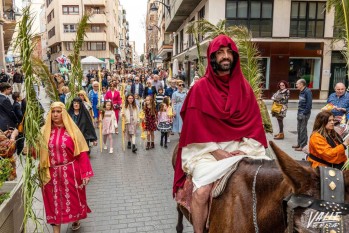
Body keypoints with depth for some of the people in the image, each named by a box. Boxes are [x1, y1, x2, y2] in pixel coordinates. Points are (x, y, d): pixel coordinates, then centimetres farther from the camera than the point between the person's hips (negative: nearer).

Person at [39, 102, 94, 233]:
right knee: (54, 202, 10)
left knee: (73, 199, 15)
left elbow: (81, 153, -8)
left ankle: (76, 220, 43)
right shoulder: (44, 131, 0)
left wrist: (85, 173, -11)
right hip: (52, 174, 1)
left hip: (70, 172, -1)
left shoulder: (72, 130, -6)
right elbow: (38, 152, 0)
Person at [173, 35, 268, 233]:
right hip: (208, 150, -3)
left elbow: (253, 123, 5)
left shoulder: (244, 87, 7)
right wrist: (216, 151, -15)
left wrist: (246, 148, -10)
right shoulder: (201, 88, -3)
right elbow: (196, 126, -7)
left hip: (239, 148, 4)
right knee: (201, 191, -24)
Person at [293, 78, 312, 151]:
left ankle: (303, 146, 6)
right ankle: (299, 143, 26)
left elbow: (309, 104, -20)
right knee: (299, 129, 15)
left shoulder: (307, 91, -15)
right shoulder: (301, 92, 12)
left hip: (304, 114, -9)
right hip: (300, 113, 9)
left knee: (303, 130, -2)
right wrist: (299, 112, 10)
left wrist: (304, 113, -18)